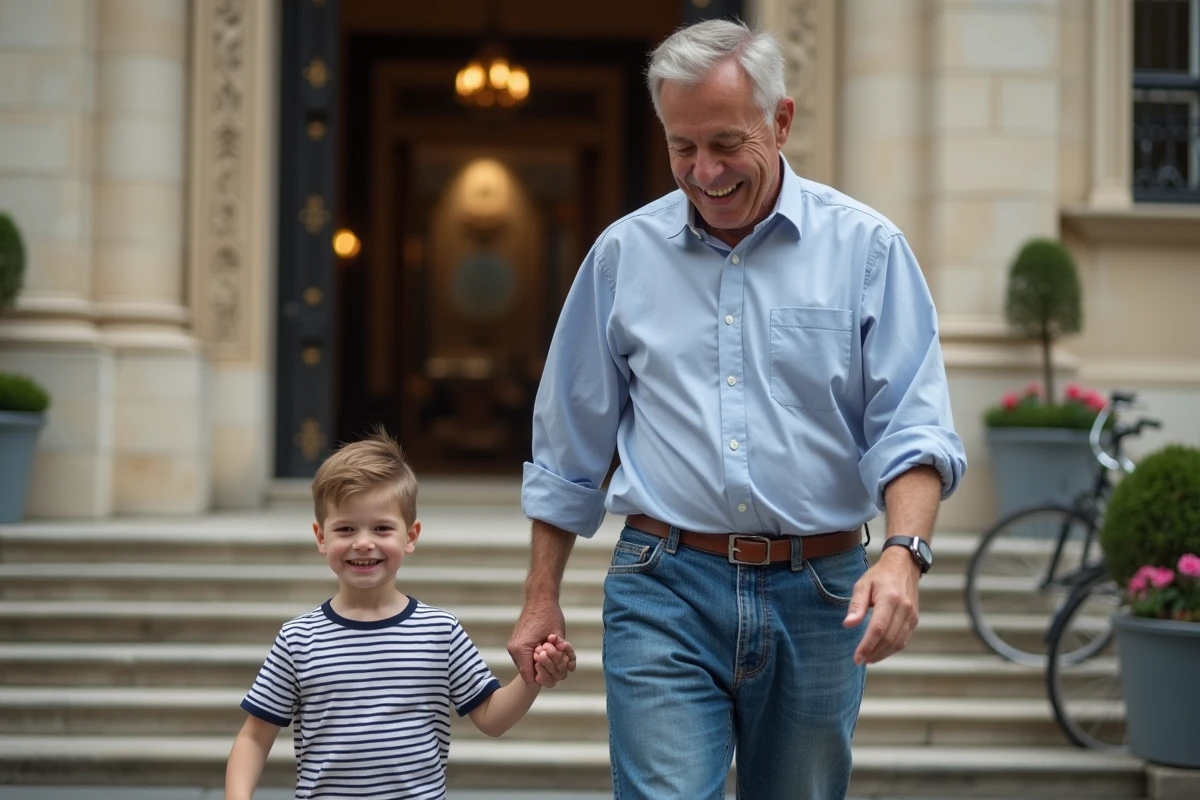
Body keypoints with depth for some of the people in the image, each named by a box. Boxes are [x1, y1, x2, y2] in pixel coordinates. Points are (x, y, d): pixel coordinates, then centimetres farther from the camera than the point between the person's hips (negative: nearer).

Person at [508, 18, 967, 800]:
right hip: (665, 592, 0)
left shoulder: (866, 248, 0)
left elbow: (912, 428, -5)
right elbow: (570, 443, 12)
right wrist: (542, 597, 11)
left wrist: (903, 552, -23)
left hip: (817, 597, 0)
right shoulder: (624, 253, 5)